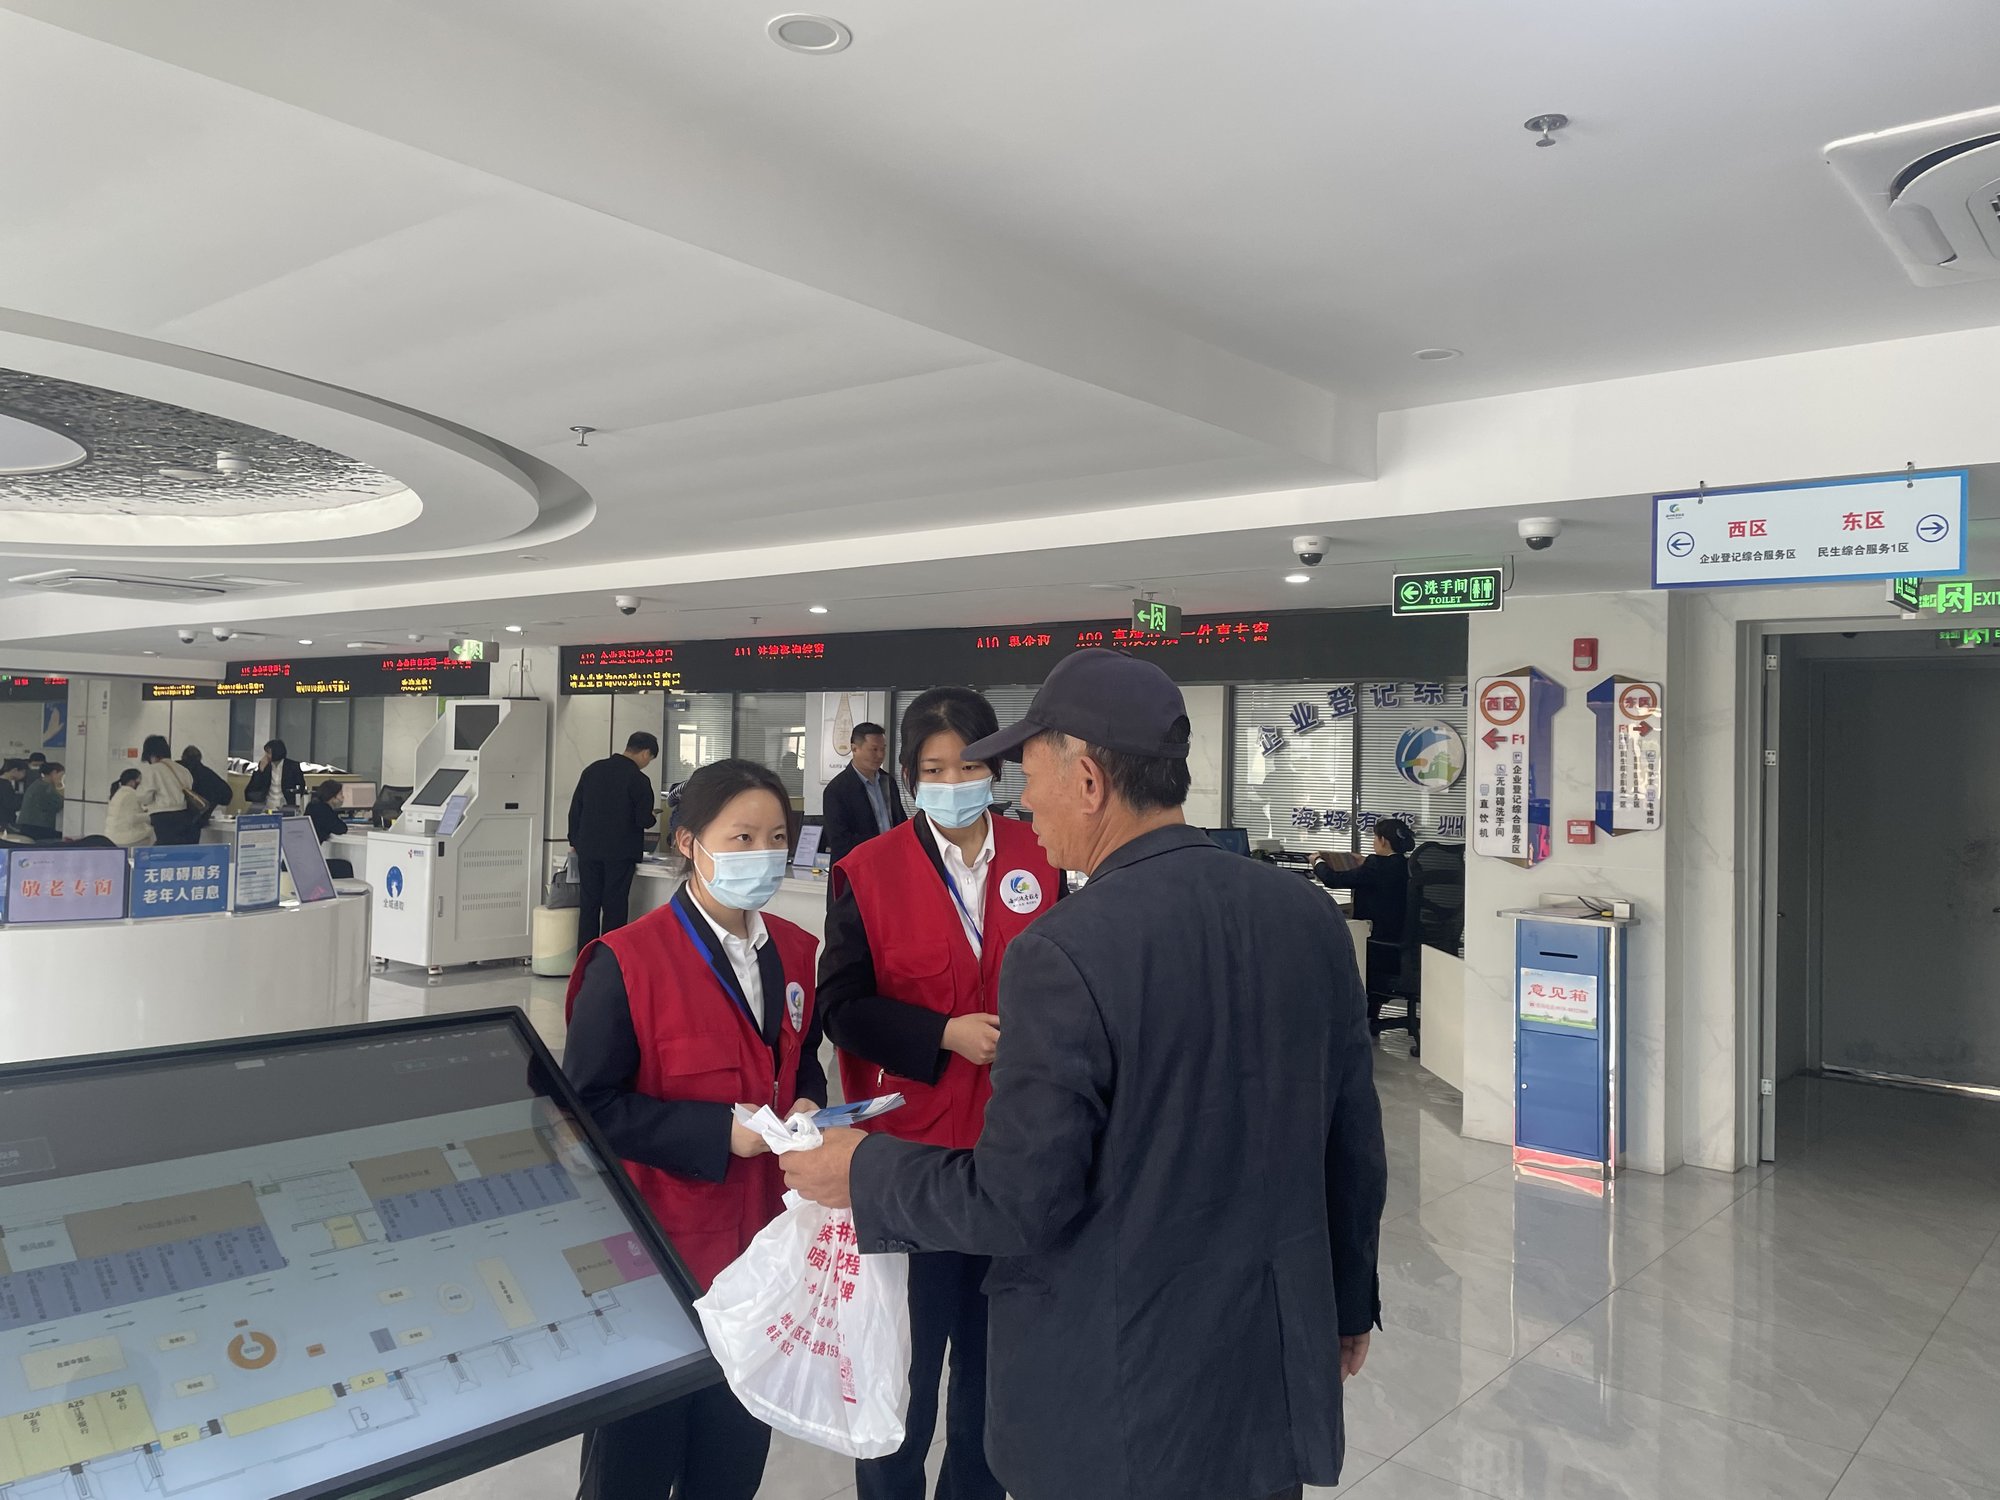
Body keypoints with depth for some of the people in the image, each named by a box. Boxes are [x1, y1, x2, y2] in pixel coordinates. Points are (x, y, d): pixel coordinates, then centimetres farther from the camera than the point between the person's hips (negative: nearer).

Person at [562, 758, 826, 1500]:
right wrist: (719, 1132, -23)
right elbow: (589, 1107, -16)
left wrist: (806, 1105, -7)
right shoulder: (627, 962, -17)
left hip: (759, 1245, 5)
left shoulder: (792, 952, 2)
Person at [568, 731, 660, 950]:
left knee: (588, 905, 9)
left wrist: (575, 841, 19)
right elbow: (643, 820, -13)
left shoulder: (592, 770, 7)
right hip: (620, 852, -5)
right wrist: (653, 817, 10)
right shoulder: (638, 780, -11)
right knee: (615, 907, 2)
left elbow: (575, 809, 10)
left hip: (588, 849, 5)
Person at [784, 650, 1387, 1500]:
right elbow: (1354, 1144, 3)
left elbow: (1019, 1203, -20)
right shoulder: (1309, 917, -5)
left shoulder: (1065, 953, -24)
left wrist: (865, 1172, -3)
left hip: (1121, 1392, -5)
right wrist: (1347, 1303, 18)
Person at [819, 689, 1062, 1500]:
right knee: (906, 1343, 9)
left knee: (999, 1338, 17)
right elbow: (841, 1005, -8)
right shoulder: (870, 870, -8)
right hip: (912, 1144, -3)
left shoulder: (1036, 859, 0)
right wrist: (944, 1035, -18)